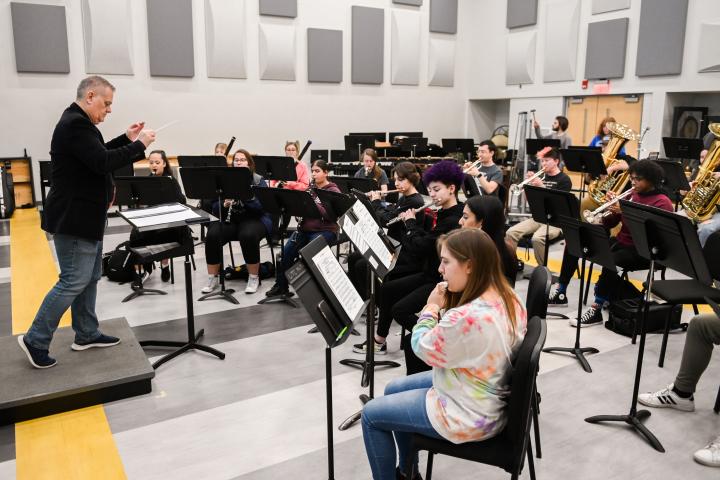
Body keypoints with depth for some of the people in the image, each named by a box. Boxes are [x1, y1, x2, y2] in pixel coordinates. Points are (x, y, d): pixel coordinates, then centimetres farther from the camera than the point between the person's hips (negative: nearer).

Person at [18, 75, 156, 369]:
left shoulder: (77, 122, 14)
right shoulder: (75, 123, -19)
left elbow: (98, 155, 23)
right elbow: (104, 162, -27)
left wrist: (126, 139, 13)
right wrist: (139, 144, -18)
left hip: (84, 216, 11)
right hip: (74, 219, -11)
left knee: (89, 278, 16)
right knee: (73, 281, -5)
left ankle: (86, 334, 26)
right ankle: (35, 340, 7)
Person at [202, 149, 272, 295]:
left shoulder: (259, 181, -1)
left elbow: (262, 207, -14)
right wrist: (224, 205, -17)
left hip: (254, 219, -3)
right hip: (231, 220, 3)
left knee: (248, 235, -35)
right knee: (212, 235, -25)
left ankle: (254, 278, -17)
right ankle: (213, 278, -10)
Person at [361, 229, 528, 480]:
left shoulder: (467, 318, -35)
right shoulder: (508, 299, -6)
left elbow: (422, 347, -17)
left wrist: (431, 308, -6)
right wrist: (442, 309, -7)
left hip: (469, 417, -9)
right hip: (490, 395, 9)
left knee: (371, 414, 5)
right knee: (394, 389, 24)